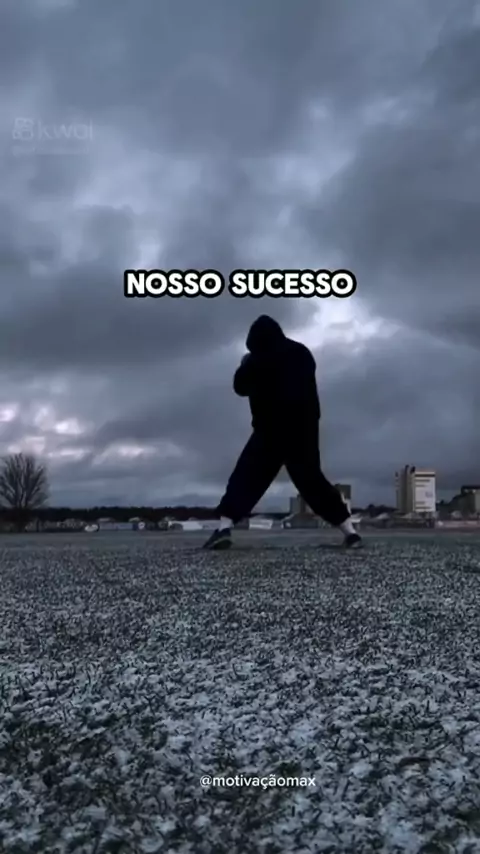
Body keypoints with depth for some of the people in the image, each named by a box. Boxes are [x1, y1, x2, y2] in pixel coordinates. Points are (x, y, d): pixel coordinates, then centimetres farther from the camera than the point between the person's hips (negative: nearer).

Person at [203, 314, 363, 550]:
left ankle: (224, 528, -14)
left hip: (273, 428, -5)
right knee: (311, 478, 13)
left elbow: (241, 387, 7)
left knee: (246, 476, 1)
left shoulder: (260, 358, -2)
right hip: (304, 428, 5)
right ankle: (350, 531, 8)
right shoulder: (302, 353, 15)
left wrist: (246, 365, 25)